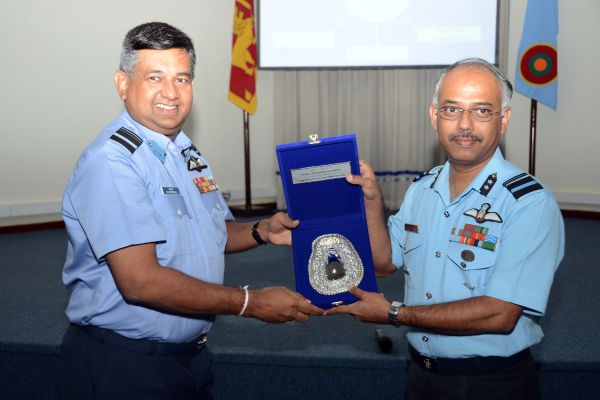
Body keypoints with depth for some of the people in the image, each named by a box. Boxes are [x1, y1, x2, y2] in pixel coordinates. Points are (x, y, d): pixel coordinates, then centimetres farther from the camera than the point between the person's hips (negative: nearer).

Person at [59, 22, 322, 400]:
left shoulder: (188, 153, 7)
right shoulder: (110, 163, -22)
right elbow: (140, 281, -28)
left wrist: (261, 231, -2)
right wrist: (252, 303, -23)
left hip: (192, 353, 8)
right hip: (122, 367, -8)